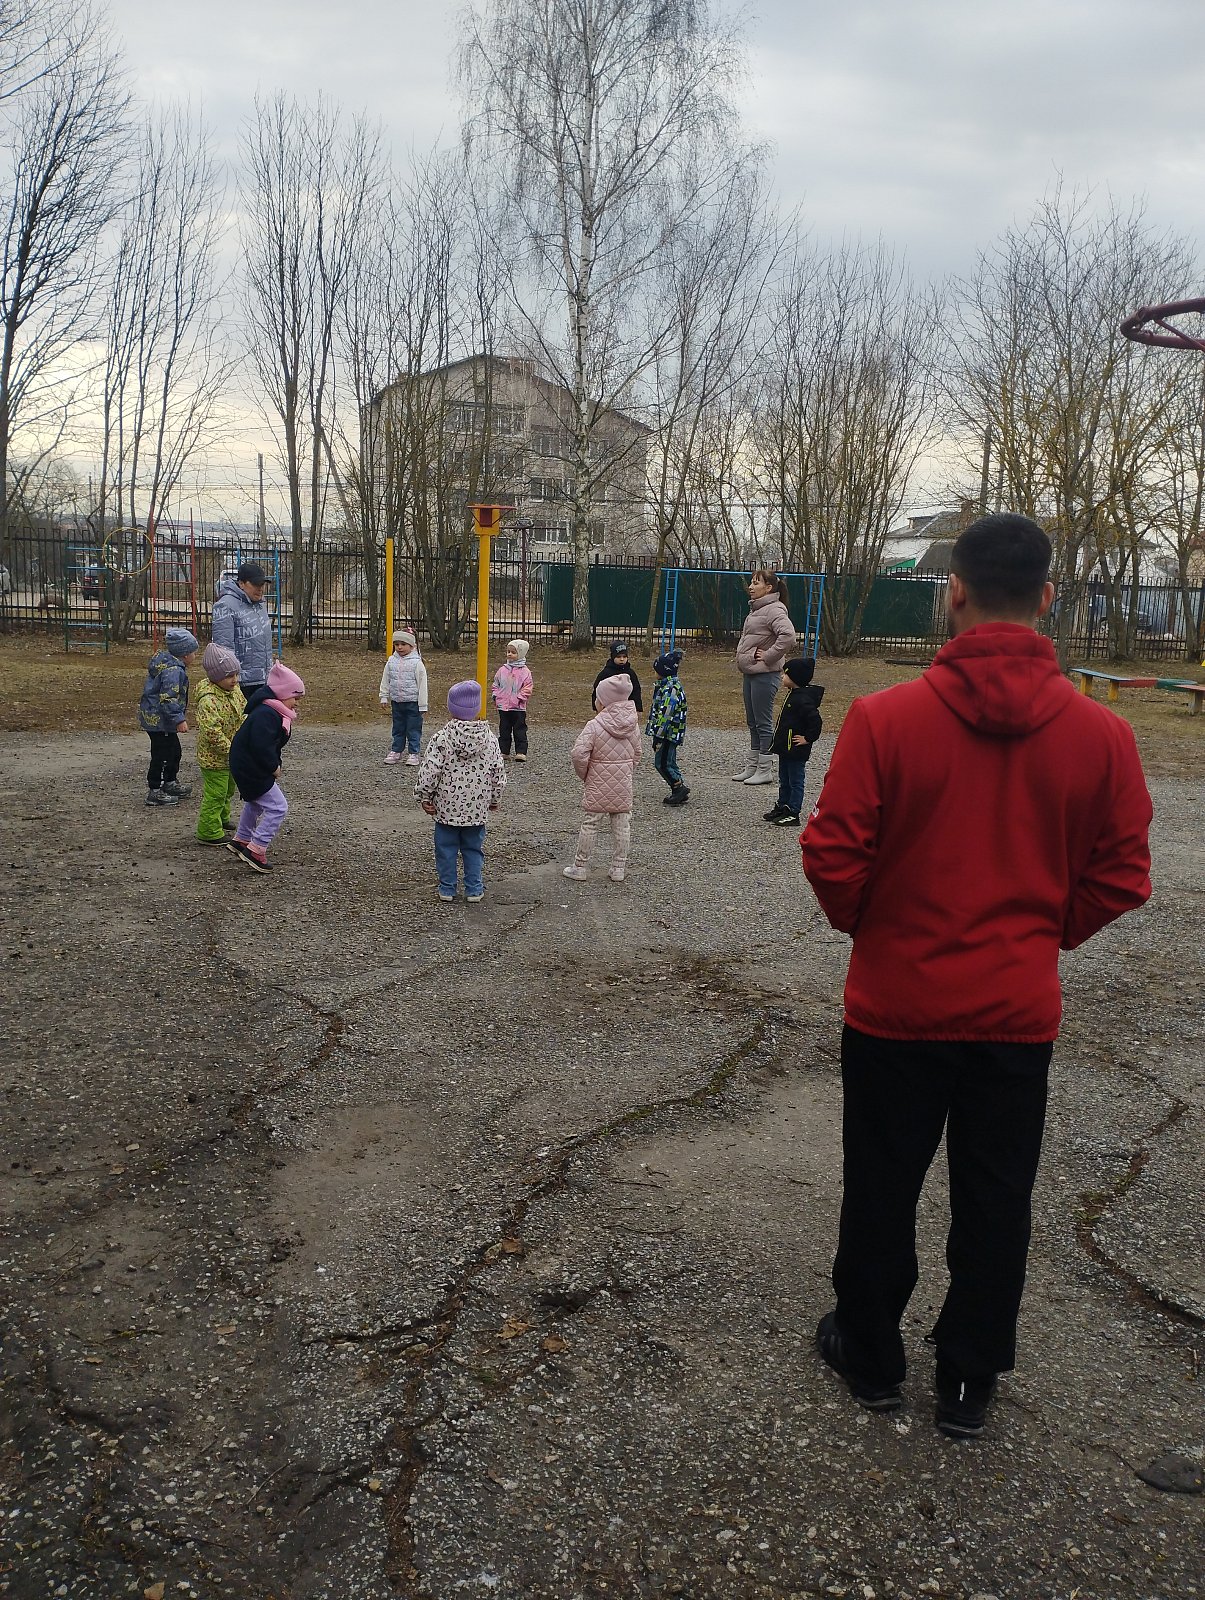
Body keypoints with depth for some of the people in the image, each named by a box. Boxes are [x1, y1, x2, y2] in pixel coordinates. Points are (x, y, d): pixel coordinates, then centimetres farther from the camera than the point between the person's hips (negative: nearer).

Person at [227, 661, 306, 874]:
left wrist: (274, 765, 5)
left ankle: (241, 840, 46)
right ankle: (255, 850, -8)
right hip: (251, 769, -11)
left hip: (247, 766, 11)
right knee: (278, 807, -10)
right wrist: (274, 767, -19)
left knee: (255, 803, 29)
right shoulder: (266, 715, -27)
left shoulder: (274, 712, 7)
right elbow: (261, 747, -32)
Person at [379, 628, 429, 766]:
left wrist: (423, 705, -9)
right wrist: (384, 697, 7)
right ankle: (396, 751, 24)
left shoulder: (416, 663, -10)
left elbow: (422, 684, -8)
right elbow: (385, 681, 12)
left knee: (413, 729, 2)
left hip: (413, 703, -4)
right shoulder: (391, 661, 2)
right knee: (398, 728, 15)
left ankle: (413, 753, 11)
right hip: (396, 702, 4)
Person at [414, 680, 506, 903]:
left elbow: (429, 771, -14)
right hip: (477, 809, 2)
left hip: (446, 808, -2)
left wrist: (424, 797, 0)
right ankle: (474, 890, 18)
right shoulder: (489, 738, -5)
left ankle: (447, 889, 19)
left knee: (446, 849, 11)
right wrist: (494, 799, 15)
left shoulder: (442, 738, -13)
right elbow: (498, 773, 1)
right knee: (474, 849, 13)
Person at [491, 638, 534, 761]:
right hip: (503, 706, 4)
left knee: (520, 730, 0)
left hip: (518, 706, -4)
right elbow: (495, 684, 15)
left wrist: (520, 698, -14)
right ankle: (503, 752, 14)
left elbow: (528, 687, -5)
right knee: (504, 730, 9)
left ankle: (521, 752, 3)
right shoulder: (502, 670, 7)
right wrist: (495, 695, 1)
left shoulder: (524, 671, -3)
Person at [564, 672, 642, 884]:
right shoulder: (633, 724, 1)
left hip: (598, 786, -4)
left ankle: (581, 867, 14)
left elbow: (579, 753, -20)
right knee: (622, 825, 9)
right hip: (623, 786, 4)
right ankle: (619, 868, 15)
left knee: (590, 824, 5)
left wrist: (583, 774, -4)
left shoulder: (595, 725, -16)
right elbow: (636, 753, 11)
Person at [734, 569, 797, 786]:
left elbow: (788, 636, -30)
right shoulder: (756, 609, 15)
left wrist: (768, 656, -21)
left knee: (763, 723, -3)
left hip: (765, 675, -10)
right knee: (753, 723, 15)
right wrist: (743, 655, 17)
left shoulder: (774, 610, -16)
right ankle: (751, 766, 24)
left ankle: (765, 770, 4)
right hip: (750, 673, 10)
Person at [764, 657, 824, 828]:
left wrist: (807, 739, -20)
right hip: (786, 748, 10)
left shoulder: (803, 700, -23)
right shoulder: (793, 694, 9)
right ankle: (782, 806, 32)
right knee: (784, 781, 20)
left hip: (796, 750, -10)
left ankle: (793, 813, 7)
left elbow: (815, 721, -30)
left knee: (795, 782, 0)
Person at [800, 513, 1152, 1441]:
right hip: (1021, 1011, 2)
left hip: (896, 1004, -1)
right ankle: (970, 1383, 32)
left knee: (882, 1189, 16)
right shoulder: (1101, 735, -9)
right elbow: (1121, 878, -2)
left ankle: (870, 1356, 36)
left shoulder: (885, 718, -17)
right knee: (996, 1200, 17)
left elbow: (833, 857, -14)